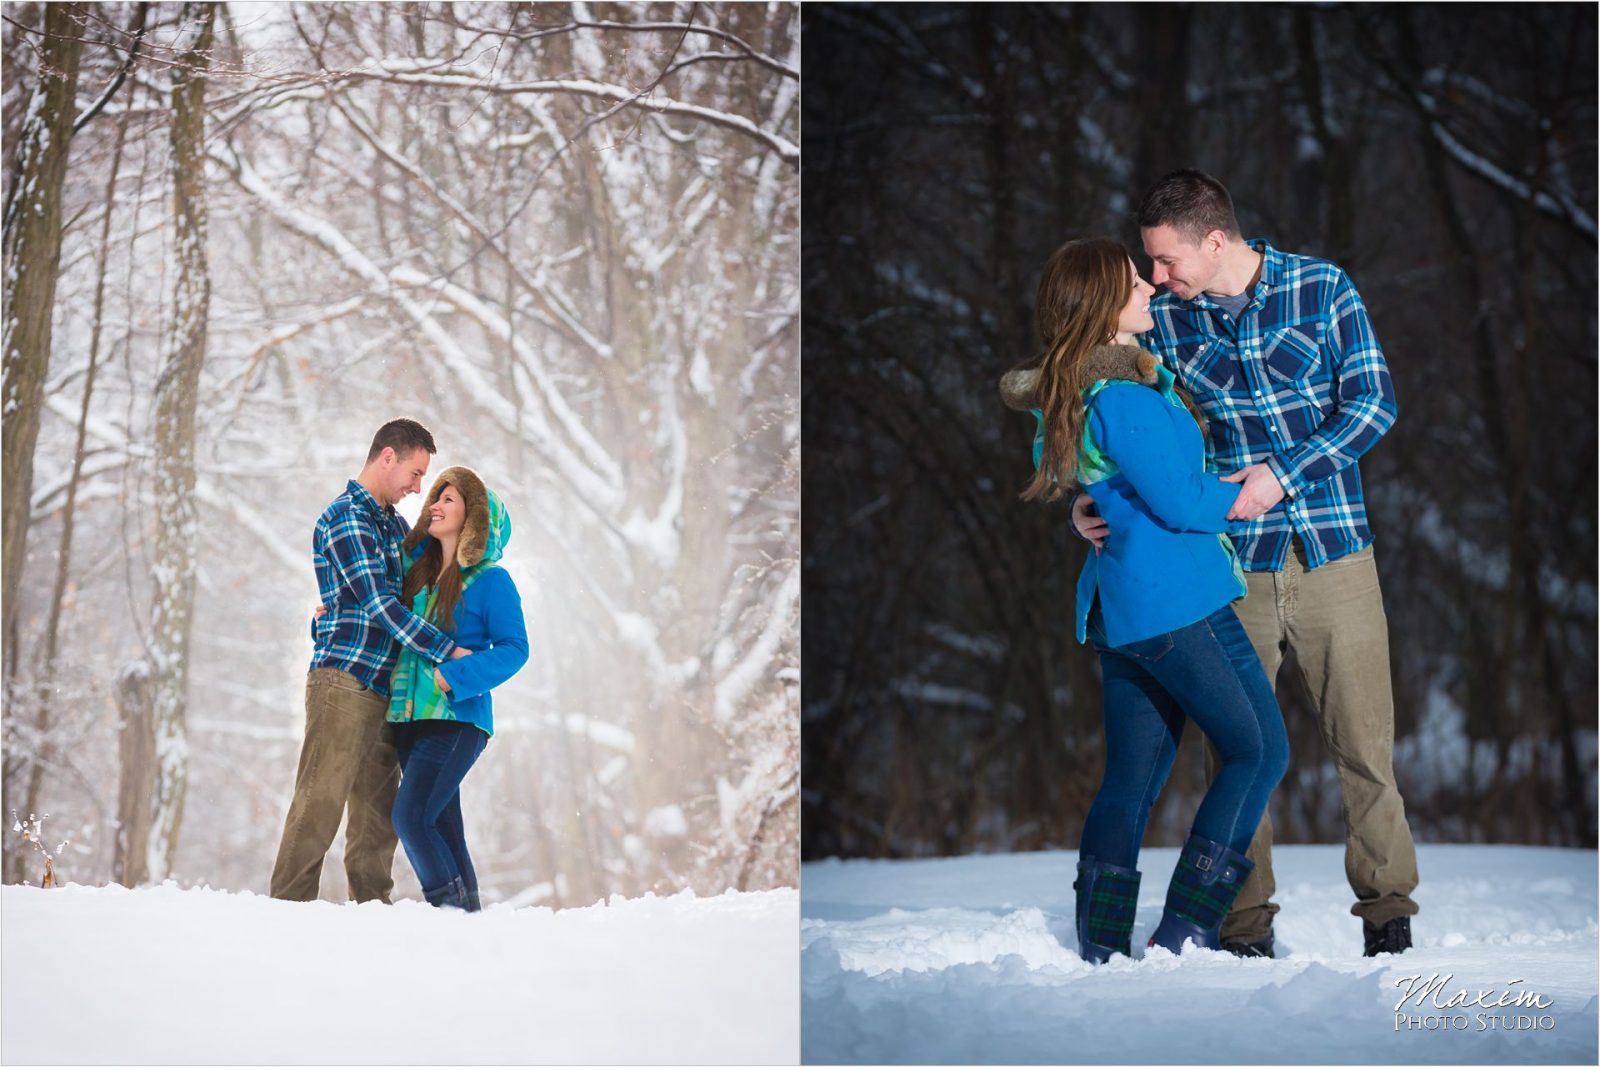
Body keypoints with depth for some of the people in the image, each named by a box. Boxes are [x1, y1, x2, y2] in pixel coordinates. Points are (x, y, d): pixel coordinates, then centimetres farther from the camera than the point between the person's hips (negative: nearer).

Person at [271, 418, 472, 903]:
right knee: (320, 803, -10)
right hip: (344, 681, -9)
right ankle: (290, 904, -10)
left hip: (383, 690, 9)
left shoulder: (393, 523, 21)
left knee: (379, 811, 7)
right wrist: (450, 651, -17)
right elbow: (379, 604, -15)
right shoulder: (346, 517, -7)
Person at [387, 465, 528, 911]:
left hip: (457, 718, -7)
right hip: (410, 715, 7)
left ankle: (452, 904, -9)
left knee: (410, 816, -17)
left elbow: (514, 648, -8)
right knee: (441, 824, 7)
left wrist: (455, 677, -19)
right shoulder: (417, 569, 14)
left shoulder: (490, 581, -4)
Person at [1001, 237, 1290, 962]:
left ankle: (1101, 950, 8)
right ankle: (1183, 930, -4)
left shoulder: (1068, 391, 12)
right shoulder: (1122, 393, -18)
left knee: (1130, 778, 10)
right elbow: (1178, 501, -17)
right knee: (1259, 750, 0)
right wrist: (1238, 496, 0)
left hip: (1117, 604, 9)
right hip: (1177, 601, -9)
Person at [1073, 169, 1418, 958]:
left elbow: (1372, 403, -6)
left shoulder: (1322, 289, -2)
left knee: (1362, 740, 2)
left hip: (1331, 549, -1)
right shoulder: (1163, 319, 3)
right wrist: (1088, 502, -8)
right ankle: (1245, 925, 12)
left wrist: (1282, 475, -14)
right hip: (1229, 560, 2)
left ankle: (1387, 909, 15)